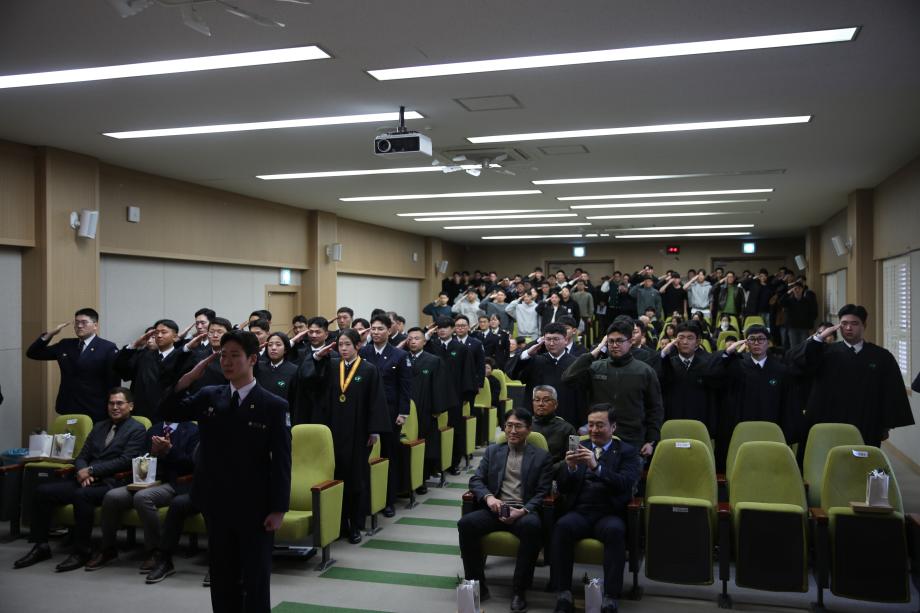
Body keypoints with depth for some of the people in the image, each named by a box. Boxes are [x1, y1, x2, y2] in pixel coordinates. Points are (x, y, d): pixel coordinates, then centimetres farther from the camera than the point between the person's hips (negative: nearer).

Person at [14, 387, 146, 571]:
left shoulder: (136, 430, 0)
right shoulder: (99, 427, 23)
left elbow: (125, 461, -11)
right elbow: (82, 456, 18)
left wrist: (91, 470, -15)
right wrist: (82, 471, -6)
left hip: (110, 483, -7)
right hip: (87, 480, 7)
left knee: (81, 495, -35)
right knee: (42, 491, -9)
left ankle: (81, 552, -23)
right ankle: (41, 546, 1)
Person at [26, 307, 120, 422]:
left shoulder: (108, 348, -3)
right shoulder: (66, 345, 13)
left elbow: (113, 383, -5)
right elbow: (32, 353, 15)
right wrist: (50, 334, 0)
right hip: (68, 411, 4)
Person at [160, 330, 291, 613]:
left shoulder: (274, 406, -7)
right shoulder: (208, 397, 6)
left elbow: (281, 461, -8)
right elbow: (168, 412, 2)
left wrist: (278, 509, -11)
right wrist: (190, 376, -9)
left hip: (255, 508, -4)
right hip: (217, 505, 4)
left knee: (256, 579, 7)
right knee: (222, 577, 14)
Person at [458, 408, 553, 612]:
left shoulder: (542, 457, 10)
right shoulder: (492, 451, 17)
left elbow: (542, 493, 2)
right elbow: (476, 480, 9)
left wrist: (523, 510, -17)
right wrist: (488, 497, -13)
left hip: (524, 512, -3)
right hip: (494, 509, 3)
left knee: (532, 526, -38)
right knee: (465, 523, -27)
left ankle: (519, 590, -23)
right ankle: (478, 585, -12)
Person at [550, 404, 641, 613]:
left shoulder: (627, 452, 9)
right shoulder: (579, 448, 16)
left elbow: (625, 484, -10)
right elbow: (562, 487, 11)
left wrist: (596, 466, -23)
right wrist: (570, 467, -11)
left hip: (609, 515, -2)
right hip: (580, 513, 2)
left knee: (614, 530, -35)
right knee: (562, 526, -31)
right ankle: (563, 596, -26)